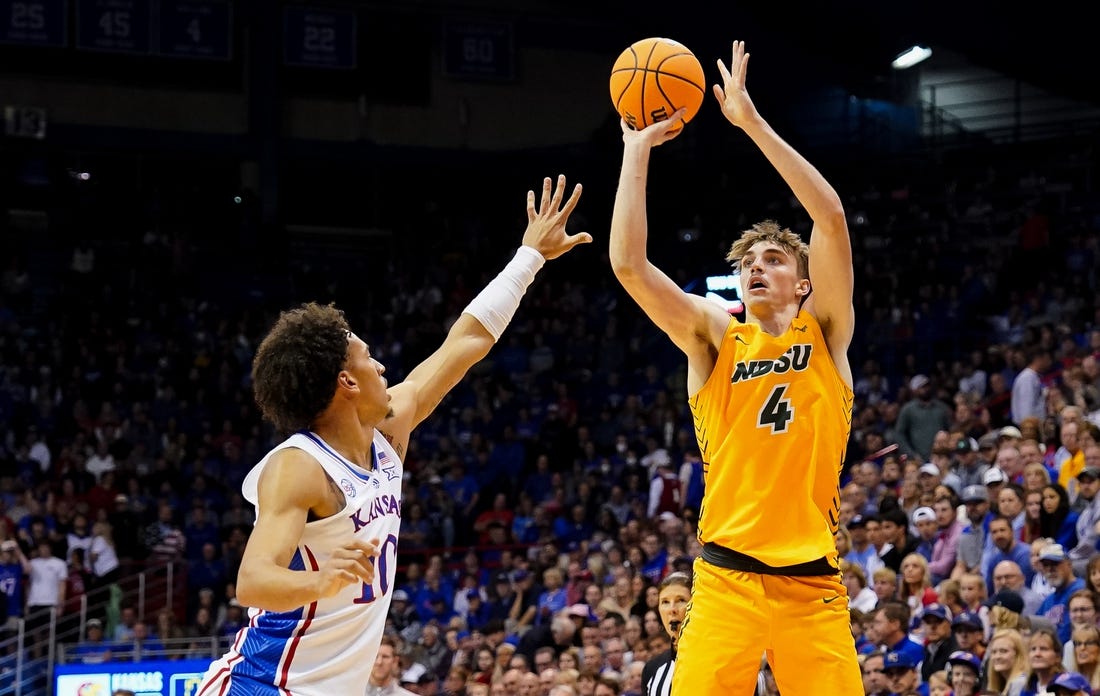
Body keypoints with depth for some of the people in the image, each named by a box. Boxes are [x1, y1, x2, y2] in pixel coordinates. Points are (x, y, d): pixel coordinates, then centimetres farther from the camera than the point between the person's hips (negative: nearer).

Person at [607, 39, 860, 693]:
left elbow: (831, 214, -6)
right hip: (726, 578, 0)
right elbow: (627, 263, -3)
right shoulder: (716, 338, 9)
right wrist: (638, 149, 0)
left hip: (812, 578, 0)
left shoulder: (824, 333, 7)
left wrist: (753, 121, -7)